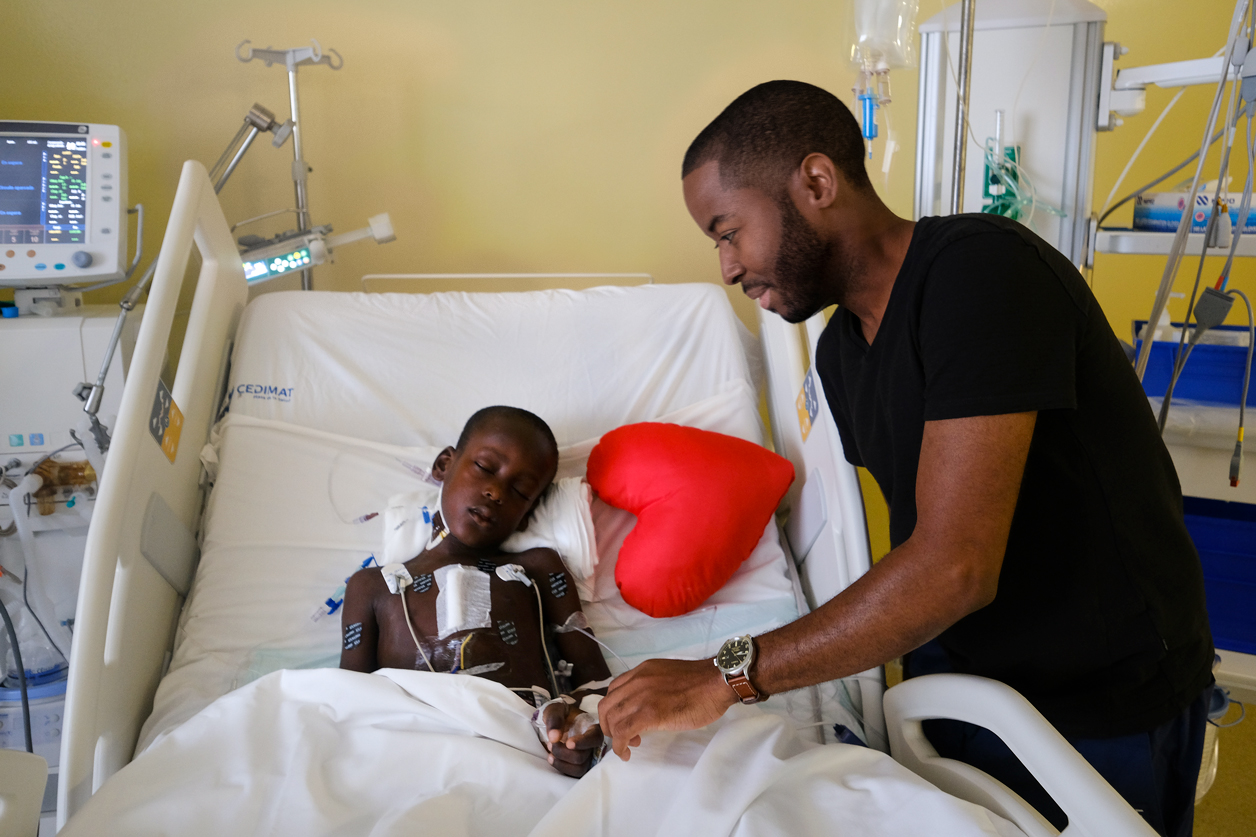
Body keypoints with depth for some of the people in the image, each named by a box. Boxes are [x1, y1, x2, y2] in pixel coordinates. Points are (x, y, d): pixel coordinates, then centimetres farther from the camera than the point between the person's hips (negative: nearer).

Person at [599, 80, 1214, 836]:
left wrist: (727, 676, -30)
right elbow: (915, 539, 6)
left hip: (1104, 707, -6)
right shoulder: (840, 351, 2)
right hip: (952, 672, 7)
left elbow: (955, 566, -33)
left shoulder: (982, 271, -26)